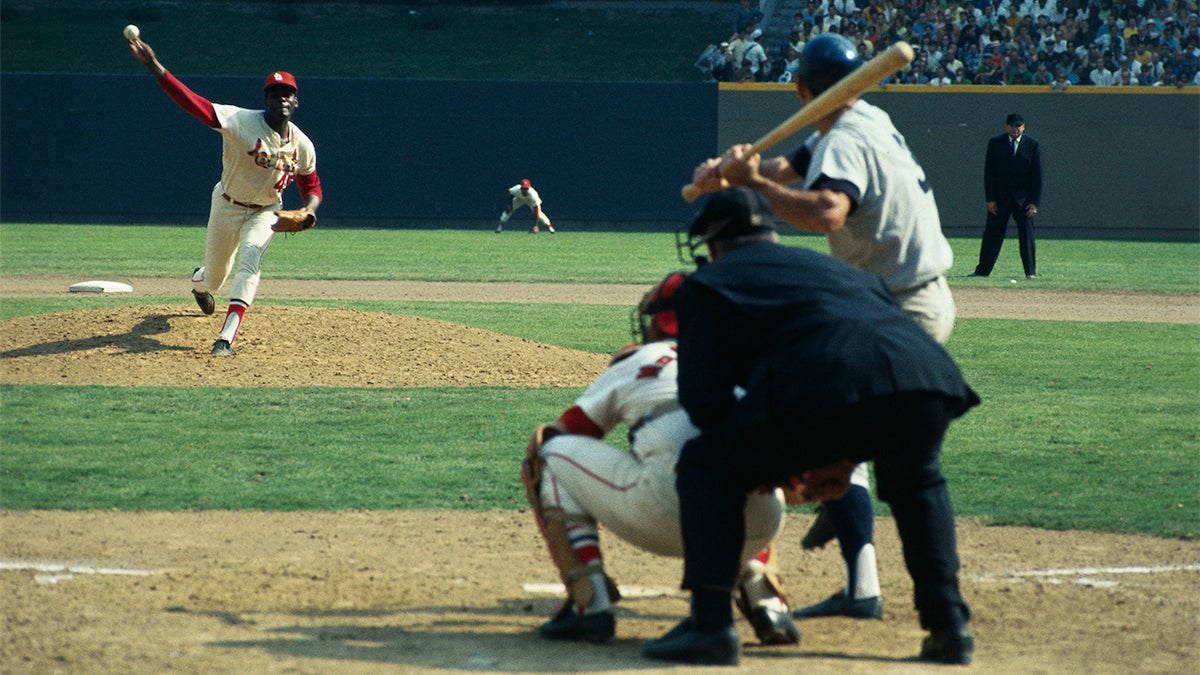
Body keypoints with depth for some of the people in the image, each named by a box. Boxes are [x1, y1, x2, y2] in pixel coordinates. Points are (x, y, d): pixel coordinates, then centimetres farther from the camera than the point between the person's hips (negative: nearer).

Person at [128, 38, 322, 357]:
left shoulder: (302, 146, -14)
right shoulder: (241, 121, -27)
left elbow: (311, 186, 4)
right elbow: (194, 103, -39)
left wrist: (308, 210, -21)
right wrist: (154, 67, -52)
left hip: (264, 212, 1)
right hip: (227, 207, -1)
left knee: (251, 256, -30)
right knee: (214, 278, 15)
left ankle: (226, 338, -32)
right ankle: (199, 280, 58)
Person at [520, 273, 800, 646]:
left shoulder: (633, 363, 23)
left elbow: (563, 434, 29)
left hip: (668, 517, -4)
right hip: (760, 528, 4)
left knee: (549, 456, 20)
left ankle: (589, 606, 8)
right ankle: (767, 604, 19)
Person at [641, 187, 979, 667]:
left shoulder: (707, 282, 24)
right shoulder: (833, 267, 40)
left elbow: (703, 398, 12)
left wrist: (769, 463, 26)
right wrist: (848, 458, 32)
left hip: (828, 393, -5)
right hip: (931, 385, 5)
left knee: (706, 466, 17)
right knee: (917, 485, 38)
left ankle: (710, 624, 4)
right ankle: (949, 624, 23)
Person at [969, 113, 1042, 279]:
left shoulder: (1032, 145, 1)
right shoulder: (995, 143, 3)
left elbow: (1037, 175, 0)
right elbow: (989, 172, 1)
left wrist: (1034, 202, -8)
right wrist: (990, 199, -6)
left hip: (1023, 198, -1)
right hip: (1000, 197, 1)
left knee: (1027, 233, -6)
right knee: (992, 233, 3)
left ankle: (1031, 272, 0)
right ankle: (983, 270, 12)